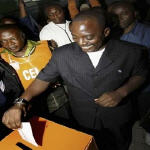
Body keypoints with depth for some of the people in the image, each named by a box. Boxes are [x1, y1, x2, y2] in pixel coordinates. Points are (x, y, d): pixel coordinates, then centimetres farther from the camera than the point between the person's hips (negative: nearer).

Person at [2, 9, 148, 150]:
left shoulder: (130, 52, -18)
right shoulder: (62, 55, -18)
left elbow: (140, 75, -2)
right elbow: (44, 78, -9)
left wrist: (121, 93, -21)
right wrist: (20, 103, -24)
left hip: (118, 121, 1)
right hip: (83, 122, 0)